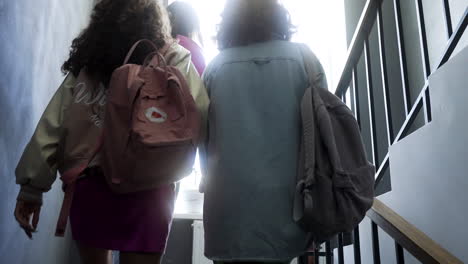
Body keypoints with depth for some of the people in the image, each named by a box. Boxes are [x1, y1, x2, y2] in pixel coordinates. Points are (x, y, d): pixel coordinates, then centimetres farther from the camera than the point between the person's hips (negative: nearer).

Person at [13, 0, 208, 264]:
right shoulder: (175, 61, 1)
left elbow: (52, 128, 3)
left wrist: (32, 188, 7)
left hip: (90, 183, 3)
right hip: (147, 189, -3)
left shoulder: (87, 64, 7)